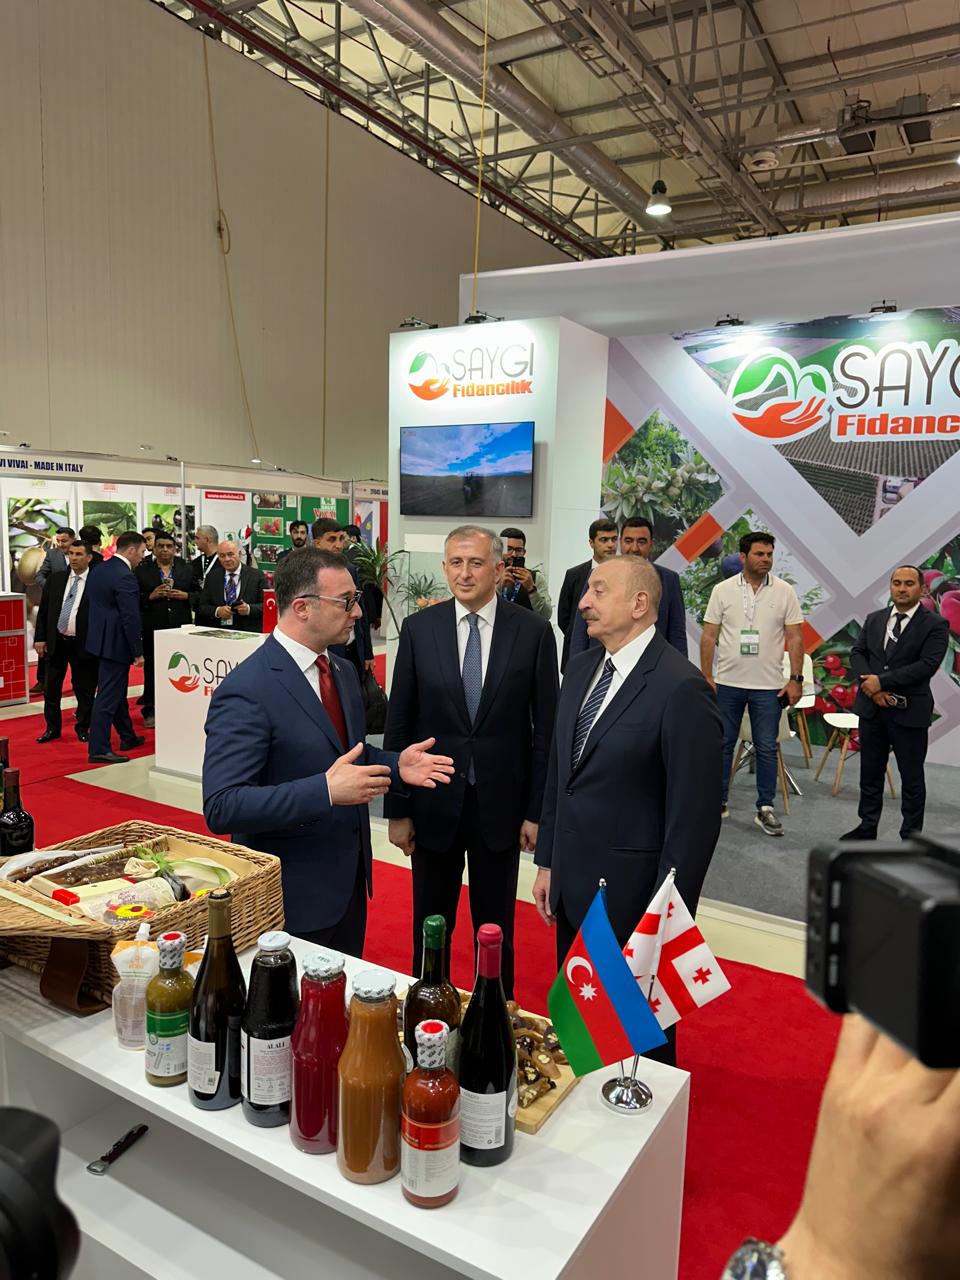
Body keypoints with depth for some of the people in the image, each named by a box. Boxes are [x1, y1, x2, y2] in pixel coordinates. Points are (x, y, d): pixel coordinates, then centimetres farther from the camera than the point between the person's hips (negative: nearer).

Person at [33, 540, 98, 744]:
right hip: (55, 642, 4)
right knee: (51, 689, 11)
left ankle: (83, 727, 22)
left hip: (83, 644, -4)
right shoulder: (55, 580, 7)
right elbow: (43, 611, 10)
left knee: (85, 689, 6)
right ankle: (52, 727, 25)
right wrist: (39, 638, 3)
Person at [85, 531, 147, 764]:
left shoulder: (99, 570, 9)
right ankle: (99, 749, 1)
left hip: (101, 637, 10)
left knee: (117, 692, 20)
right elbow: (131, 618, -21)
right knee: (108, 696, -4)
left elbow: (97, 606, 15)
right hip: (116, 642, -10)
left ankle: (128, 737, 34)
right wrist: (138, 652, -14)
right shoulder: (124, 576, -20)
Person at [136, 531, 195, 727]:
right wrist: (151, 596, -14)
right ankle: (150, 711, 13)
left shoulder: (188, 569, 9)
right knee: (152, 669, 5)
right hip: (153, 628, -1)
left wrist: (185, 596, -9)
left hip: (181, 627, 1)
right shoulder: (142, 571, 4)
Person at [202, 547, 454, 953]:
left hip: (350, 882, 8)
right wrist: (326, 791, -32)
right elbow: (221, 807, -25)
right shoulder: (246, 691, -21)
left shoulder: (343, 672, 6)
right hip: (292, 899, -8)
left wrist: (396, 766, -3)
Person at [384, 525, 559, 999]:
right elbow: (398, 725, 0)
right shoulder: (418, 628, -3)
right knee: (430, 925, 15)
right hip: (434, 801, 1)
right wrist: (397, 809, -1)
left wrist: (537, 810, -3)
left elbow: (545, 727, -3)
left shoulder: (533, 632, -6)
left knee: (496, 928, 15)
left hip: (500, 803, -1)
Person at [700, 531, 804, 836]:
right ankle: (718, 802, 21)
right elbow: (709, 636, 0)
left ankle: (765, 809, 14)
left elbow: (795, 638, 0)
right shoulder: (723, 590, -2)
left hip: (768, 685, 0)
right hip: (727, 682, 0)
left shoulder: (784, 591, -1)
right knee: (723, 743, 10)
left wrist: (796, 679, -6)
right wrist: (706, 678, -5)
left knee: (767, 748, 5)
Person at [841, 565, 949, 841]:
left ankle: (911, 837, 17)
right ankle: (867, 827, 27)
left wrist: (882, 681, -18)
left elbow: (927, 665, -16)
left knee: (912, 778, 6)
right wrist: (871, 687, -12)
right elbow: (857, 653, 4)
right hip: (872, 707, 5)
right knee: (870, 773, 14)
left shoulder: (935, 625, -6)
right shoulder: (874, 619, 10)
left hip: (910, 712, -4)